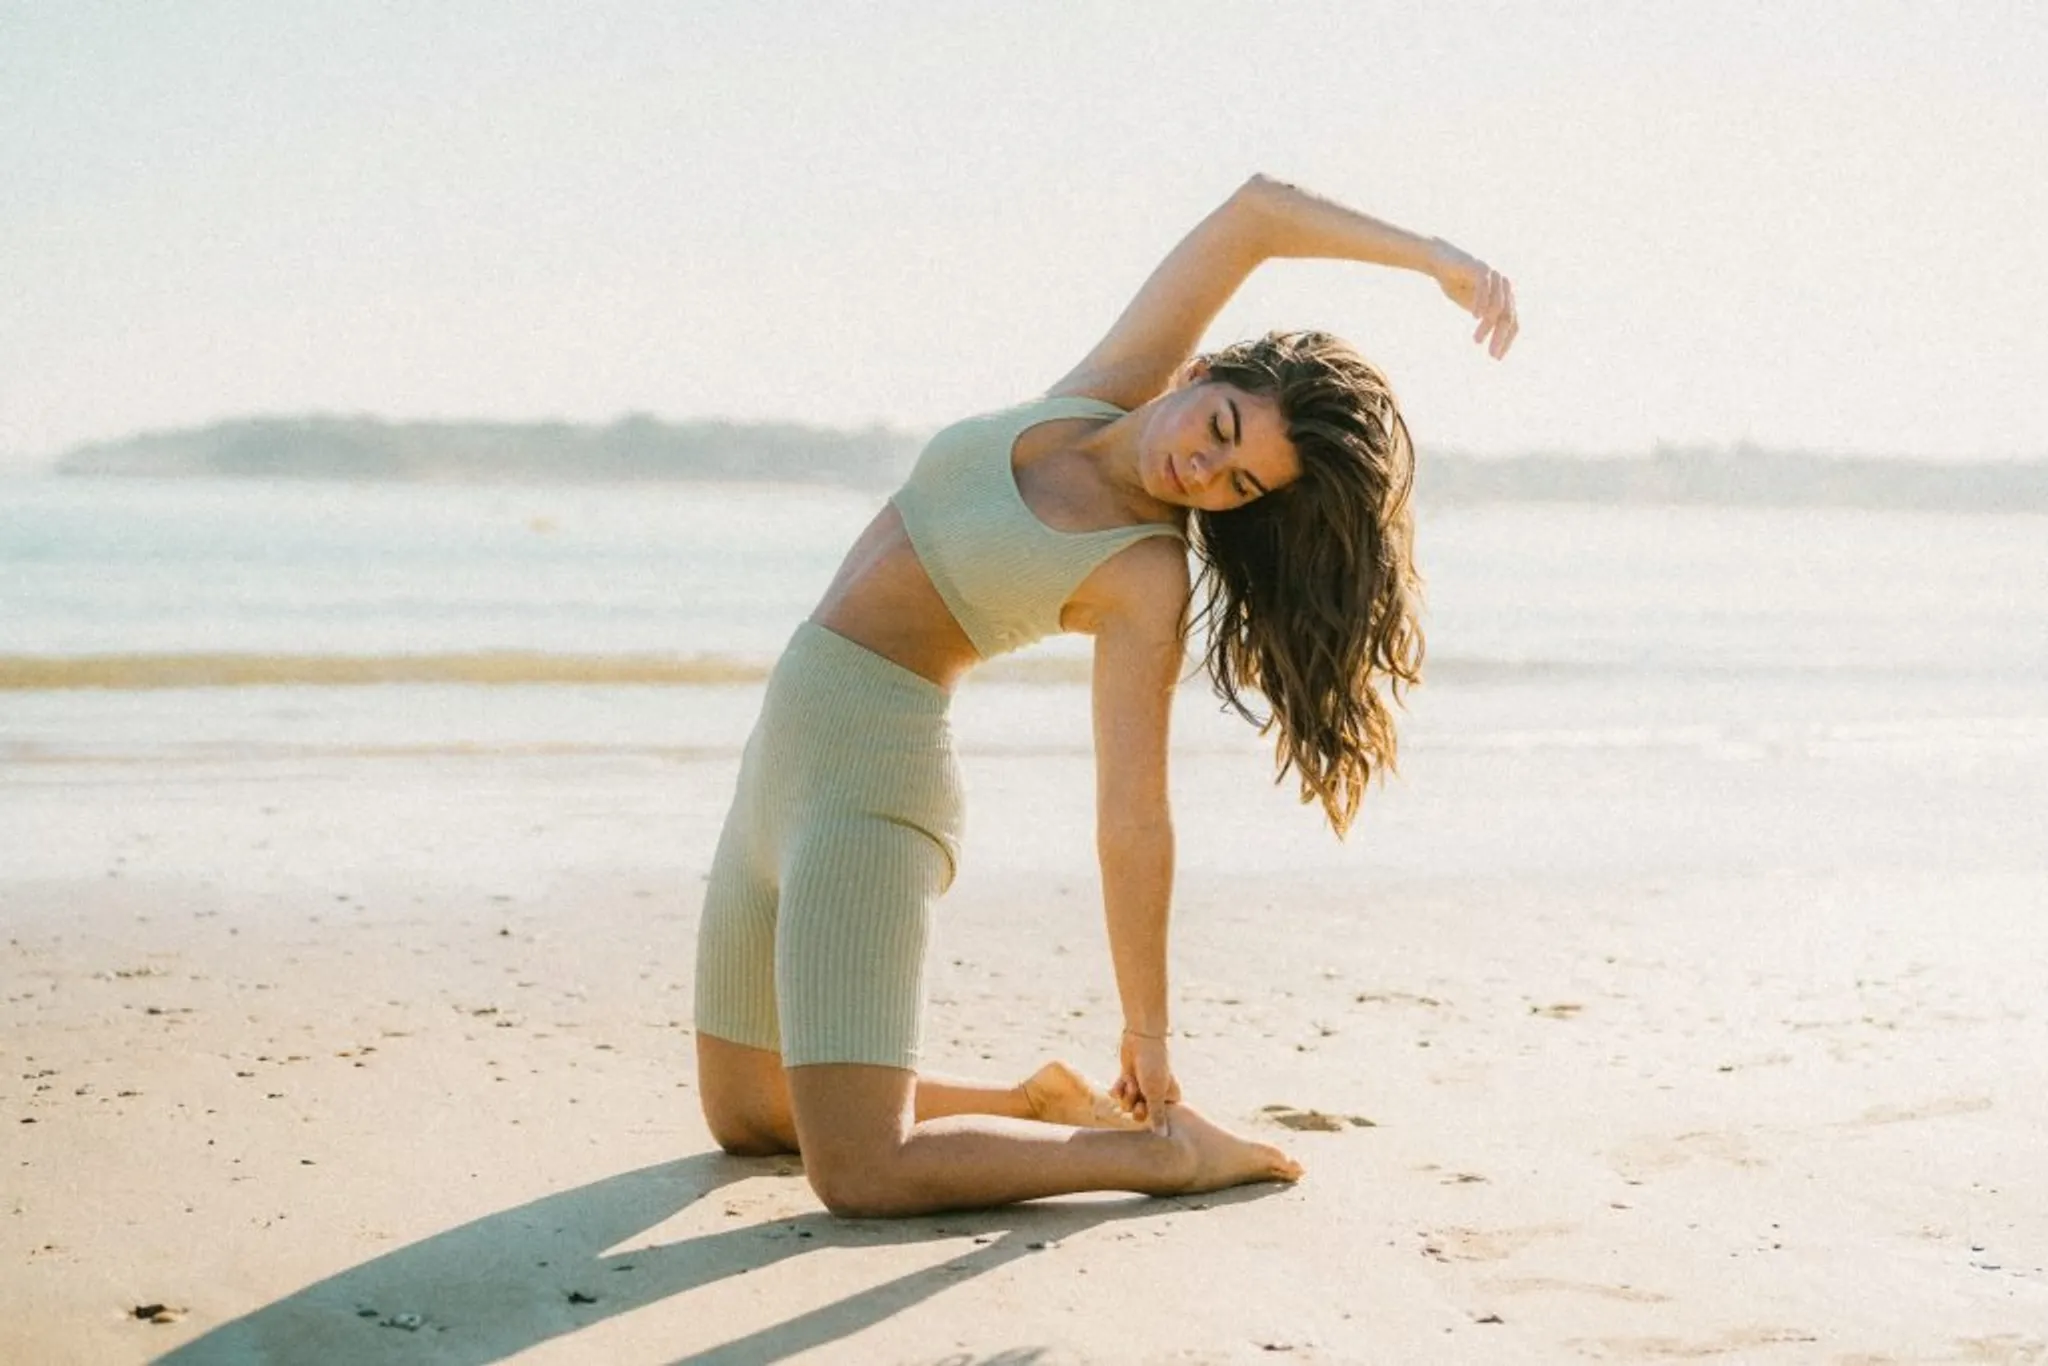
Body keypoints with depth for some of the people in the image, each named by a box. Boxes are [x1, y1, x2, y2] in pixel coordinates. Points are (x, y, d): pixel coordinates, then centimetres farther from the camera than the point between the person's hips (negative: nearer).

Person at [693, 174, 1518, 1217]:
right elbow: (1255, 212, -1)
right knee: (743, 1118, 17)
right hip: (784, 744, 8)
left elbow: (1132, 827, -16)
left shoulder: (1148, 576, -16)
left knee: (859, 1176, -19)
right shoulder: (1107, 392, 1)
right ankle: (1042, 1102, 26)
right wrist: (1432, 256, 0)